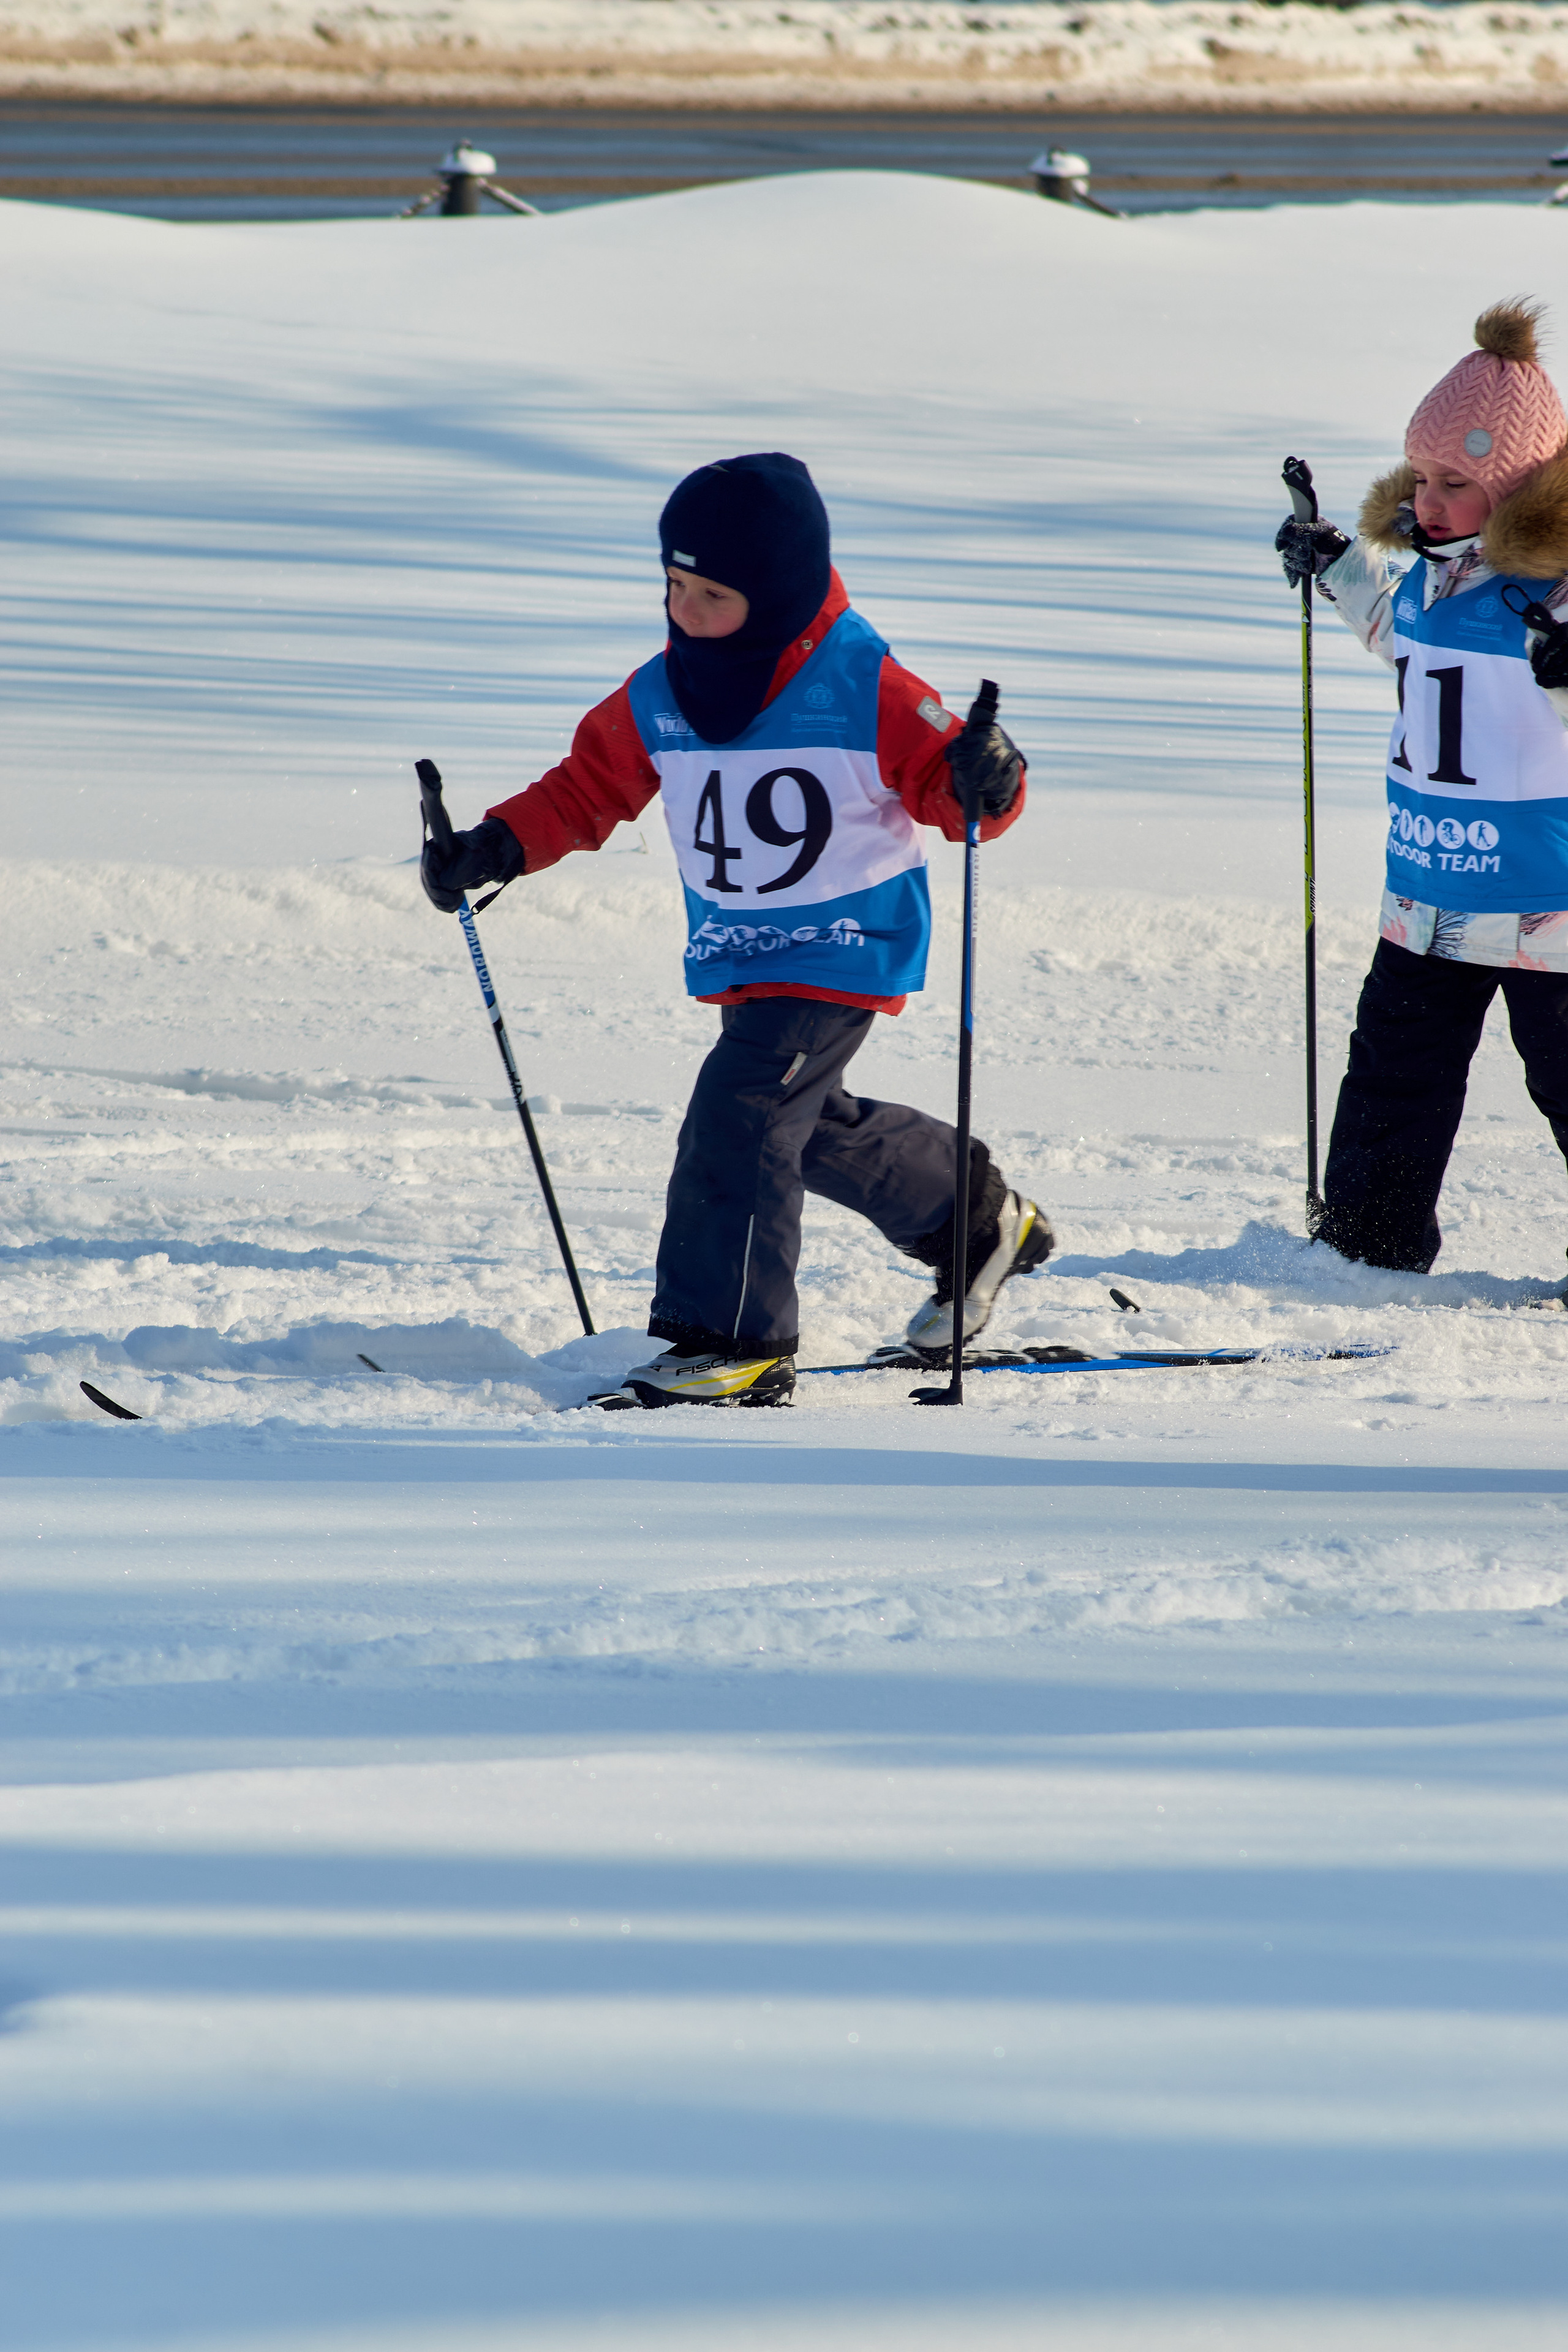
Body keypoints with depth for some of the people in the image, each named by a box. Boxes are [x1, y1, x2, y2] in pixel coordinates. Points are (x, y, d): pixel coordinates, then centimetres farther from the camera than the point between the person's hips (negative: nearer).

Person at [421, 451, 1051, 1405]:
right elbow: (588, 790, 8)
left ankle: (733, 1339, -15)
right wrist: (497, 847, -6)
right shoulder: (658, 700, -2)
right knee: (807, 1125, 20)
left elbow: (944, 781, -13)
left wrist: (985, 781, -37)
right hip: (736, 958, 7)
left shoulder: (865, 689, -18)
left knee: (741, 1108, -20)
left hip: (847, 947, -7)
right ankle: (976, 1218, 43)